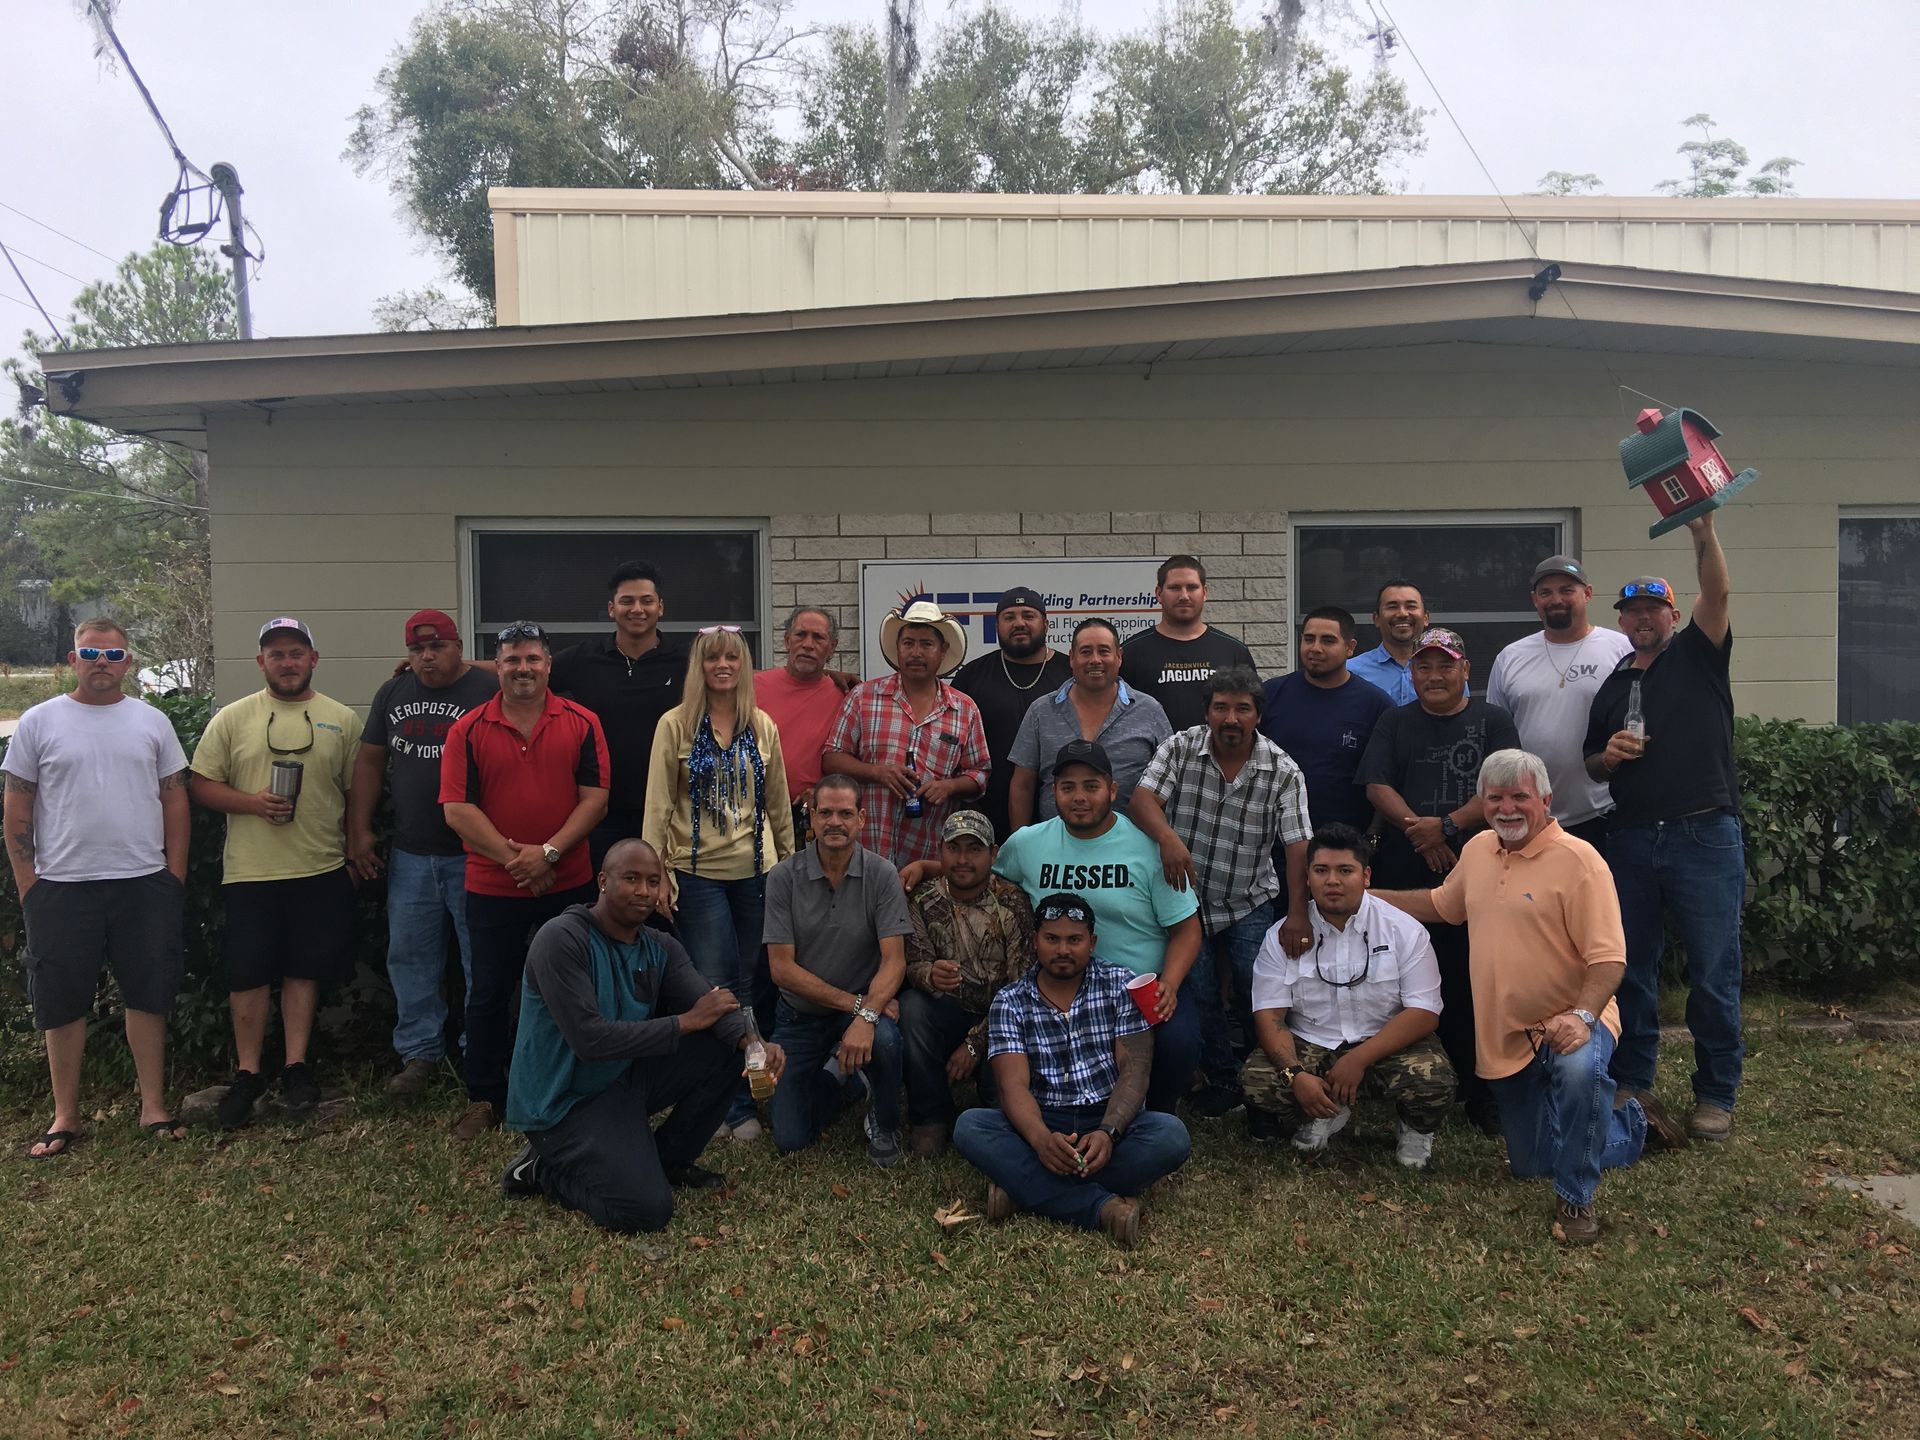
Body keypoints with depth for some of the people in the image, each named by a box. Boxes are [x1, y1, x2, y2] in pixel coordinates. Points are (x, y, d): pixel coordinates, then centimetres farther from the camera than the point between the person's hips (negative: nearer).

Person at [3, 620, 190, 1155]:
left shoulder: (152, 722, 6)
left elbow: (175, 801, 8)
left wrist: (175, 872, 1)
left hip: (144, 884, 1)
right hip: (62, 888, -1)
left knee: (148, 997, 6)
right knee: (62, 1005, 6)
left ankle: (154, 1107, 17)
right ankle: (65, 1117, 19)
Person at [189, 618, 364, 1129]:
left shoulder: (341, 720, 4)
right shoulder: (231, 719, 2)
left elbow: (357, 789, 7)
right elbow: (200, 784, 1)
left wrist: (357, 853, 4)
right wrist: (253, 803, -15)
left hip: (321, 870, 1)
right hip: (250, 872, 0)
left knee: (305, 971, 9)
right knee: (248, 975, 4)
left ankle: (296, 1068, 20)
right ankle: (247, 1074, 17)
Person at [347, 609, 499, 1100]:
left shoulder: (489, 692, -7)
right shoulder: (393, 694, 10)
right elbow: (369, 763, 14)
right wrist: (359, 833, 8)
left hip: (473, 856, -5)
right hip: (410, 856, 5)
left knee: (482, 962, 3)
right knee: (409, 957, 11)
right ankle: (420, 1051, 24)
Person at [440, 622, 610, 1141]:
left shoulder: (581, 723, -1)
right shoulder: (469, 730, -1)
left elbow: (595, 798, -6)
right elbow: (457, 808, -7)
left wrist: (548, 853, -16)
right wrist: (513, 857, -14)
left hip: (569, 883, 0)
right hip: (492, 887, 0)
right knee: (489, 995, 9)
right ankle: (484, 1099, 24)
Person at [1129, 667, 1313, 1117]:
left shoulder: (1282, 771, -9)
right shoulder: (1180, 748, -8)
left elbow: (1297, 845, -14)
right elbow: (1143, 798, -19)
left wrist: (1298, 913, -23)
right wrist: (1167, 837, -41)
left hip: (1251, 904, 0)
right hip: (1188, 898, 1)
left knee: (1258, 996, 1)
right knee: (1198, 997, 2)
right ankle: (1222, 1079, 23)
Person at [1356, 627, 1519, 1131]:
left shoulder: (1492, 722, 8)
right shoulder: (1395, 723, 14)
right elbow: (1376, 786, 3)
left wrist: (1448, 826, -14)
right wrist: (1417, 827, -12)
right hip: (1404, 878, 2)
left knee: (1474, 985, -3)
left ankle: (1482, 1095, 8)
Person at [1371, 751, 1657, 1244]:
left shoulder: (1577, 860, -16)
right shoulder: (1478, 849, 5)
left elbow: (1608, 957, -21)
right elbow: (1442, 904, 23)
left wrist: (1583, 1015, -35)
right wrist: (1368, 896, 20)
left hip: (1568, 1024, -6)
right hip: (1504, 1035, 7)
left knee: (1579, 1071, -42)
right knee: (1529, 1164, 16)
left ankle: (1575, 1199, -17)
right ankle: (1628, 1124, 44)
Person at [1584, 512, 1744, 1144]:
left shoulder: (1698, 656, 5)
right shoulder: (1613, 685, 16)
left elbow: (1717, 594, -13)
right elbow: (1592, 764, 21)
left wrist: (1703, 528, -26)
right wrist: (1609, 756, -2)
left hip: (1705, 836, -4)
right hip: (1632, 841, 4)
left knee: (1713, 973, 1)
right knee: (1632, 969, 10)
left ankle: (1716, 1096, 13)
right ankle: (1632, 1084, 21)